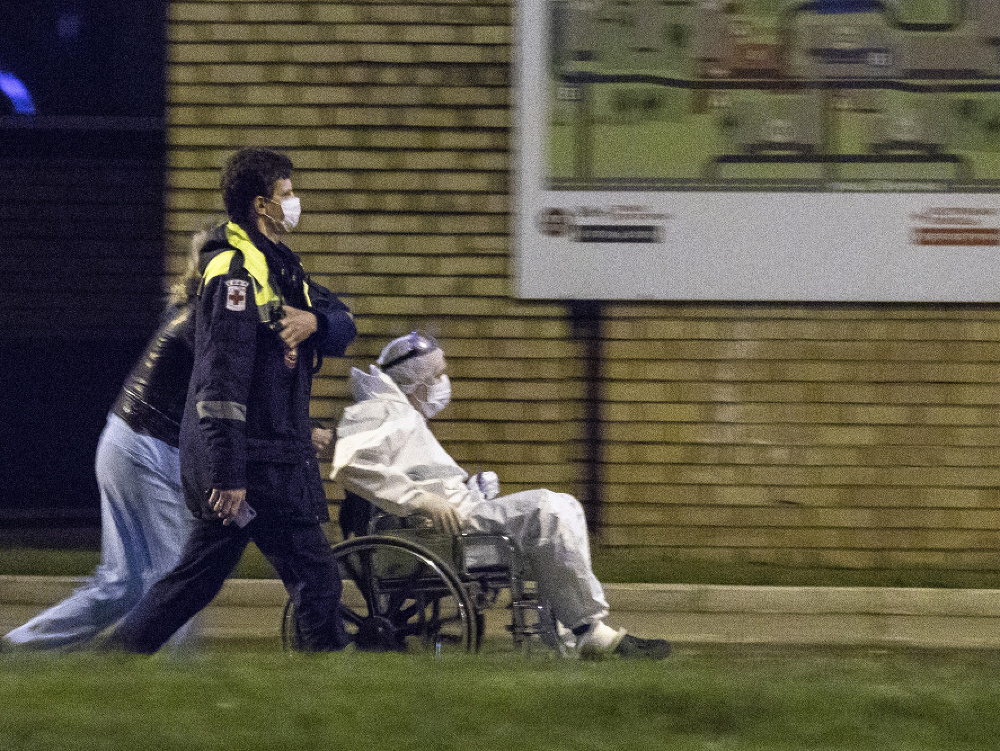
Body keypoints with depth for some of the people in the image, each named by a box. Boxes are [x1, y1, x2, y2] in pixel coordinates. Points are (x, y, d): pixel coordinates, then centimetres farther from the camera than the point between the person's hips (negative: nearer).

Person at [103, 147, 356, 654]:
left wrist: (314, 321, -10)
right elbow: (221, 379, -21)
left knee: (198, 577, 13)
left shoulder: (276, 266, 17)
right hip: (255, 461, -10)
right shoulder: (236, 271, -15)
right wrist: (228, 475, -25)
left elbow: (344, 326, 16)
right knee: (315, 579, -5)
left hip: (275, 455, 10)